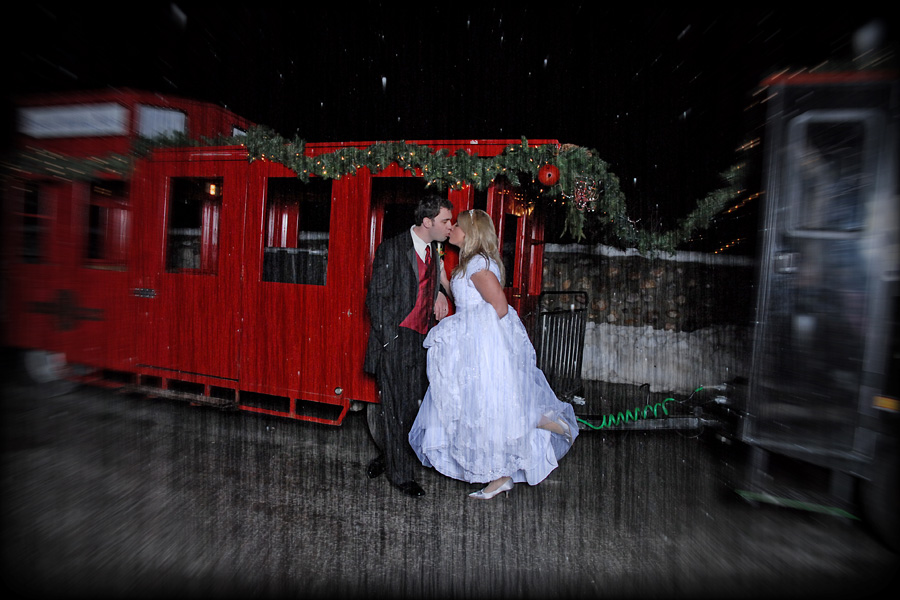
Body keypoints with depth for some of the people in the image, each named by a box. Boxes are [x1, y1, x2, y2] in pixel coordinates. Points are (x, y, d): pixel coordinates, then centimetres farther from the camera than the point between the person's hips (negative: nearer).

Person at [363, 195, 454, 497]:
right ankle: (400, 473, 21)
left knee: (413, 404, 13)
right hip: (395, 338, -6)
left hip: (422, 339, 7)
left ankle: (387, 454, 37)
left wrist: (440, 293, 5)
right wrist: (388, 339, -14)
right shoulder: (391, 249, -11)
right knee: (396, 406, 4)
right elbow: (376, 298, -10)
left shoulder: (434, 249, 8)